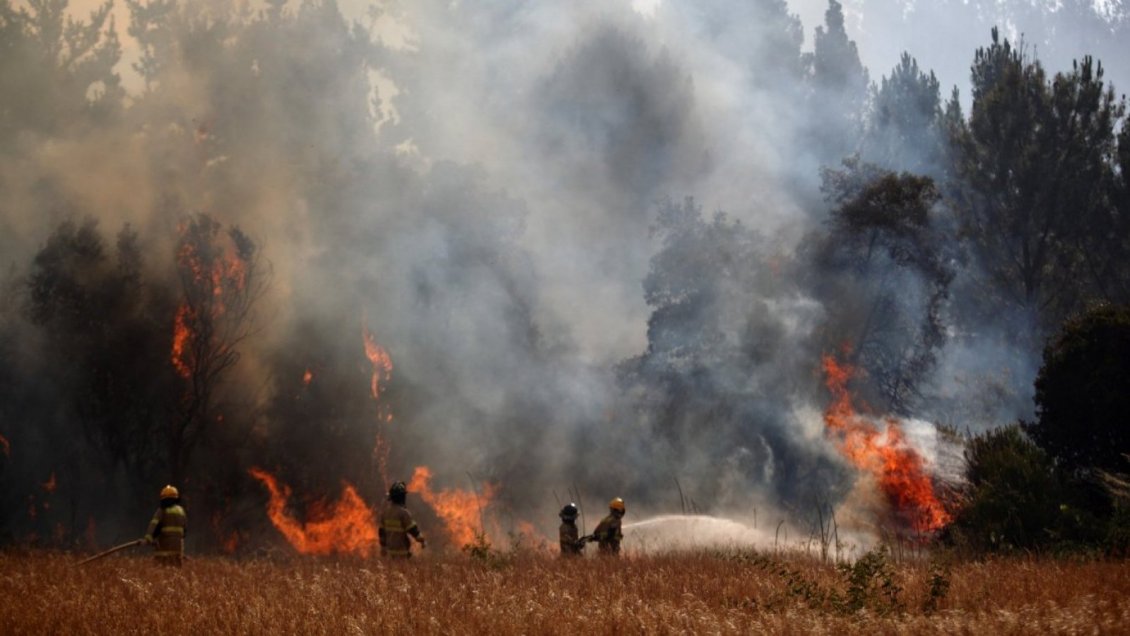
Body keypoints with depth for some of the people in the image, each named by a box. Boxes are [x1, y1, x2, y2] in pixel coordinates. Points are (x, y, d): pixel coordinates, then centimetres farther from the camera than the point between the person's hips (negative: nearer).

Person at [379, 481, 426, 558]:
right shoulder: (403, 512, -20)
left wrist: (383, 546, 20)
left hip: (391, 548, 7)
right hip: (402, 550, -7)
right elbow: (413, 530, -17)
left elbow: (381, 531, 10)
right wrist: (423, 541, -4)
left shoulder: (385, 511, 3)